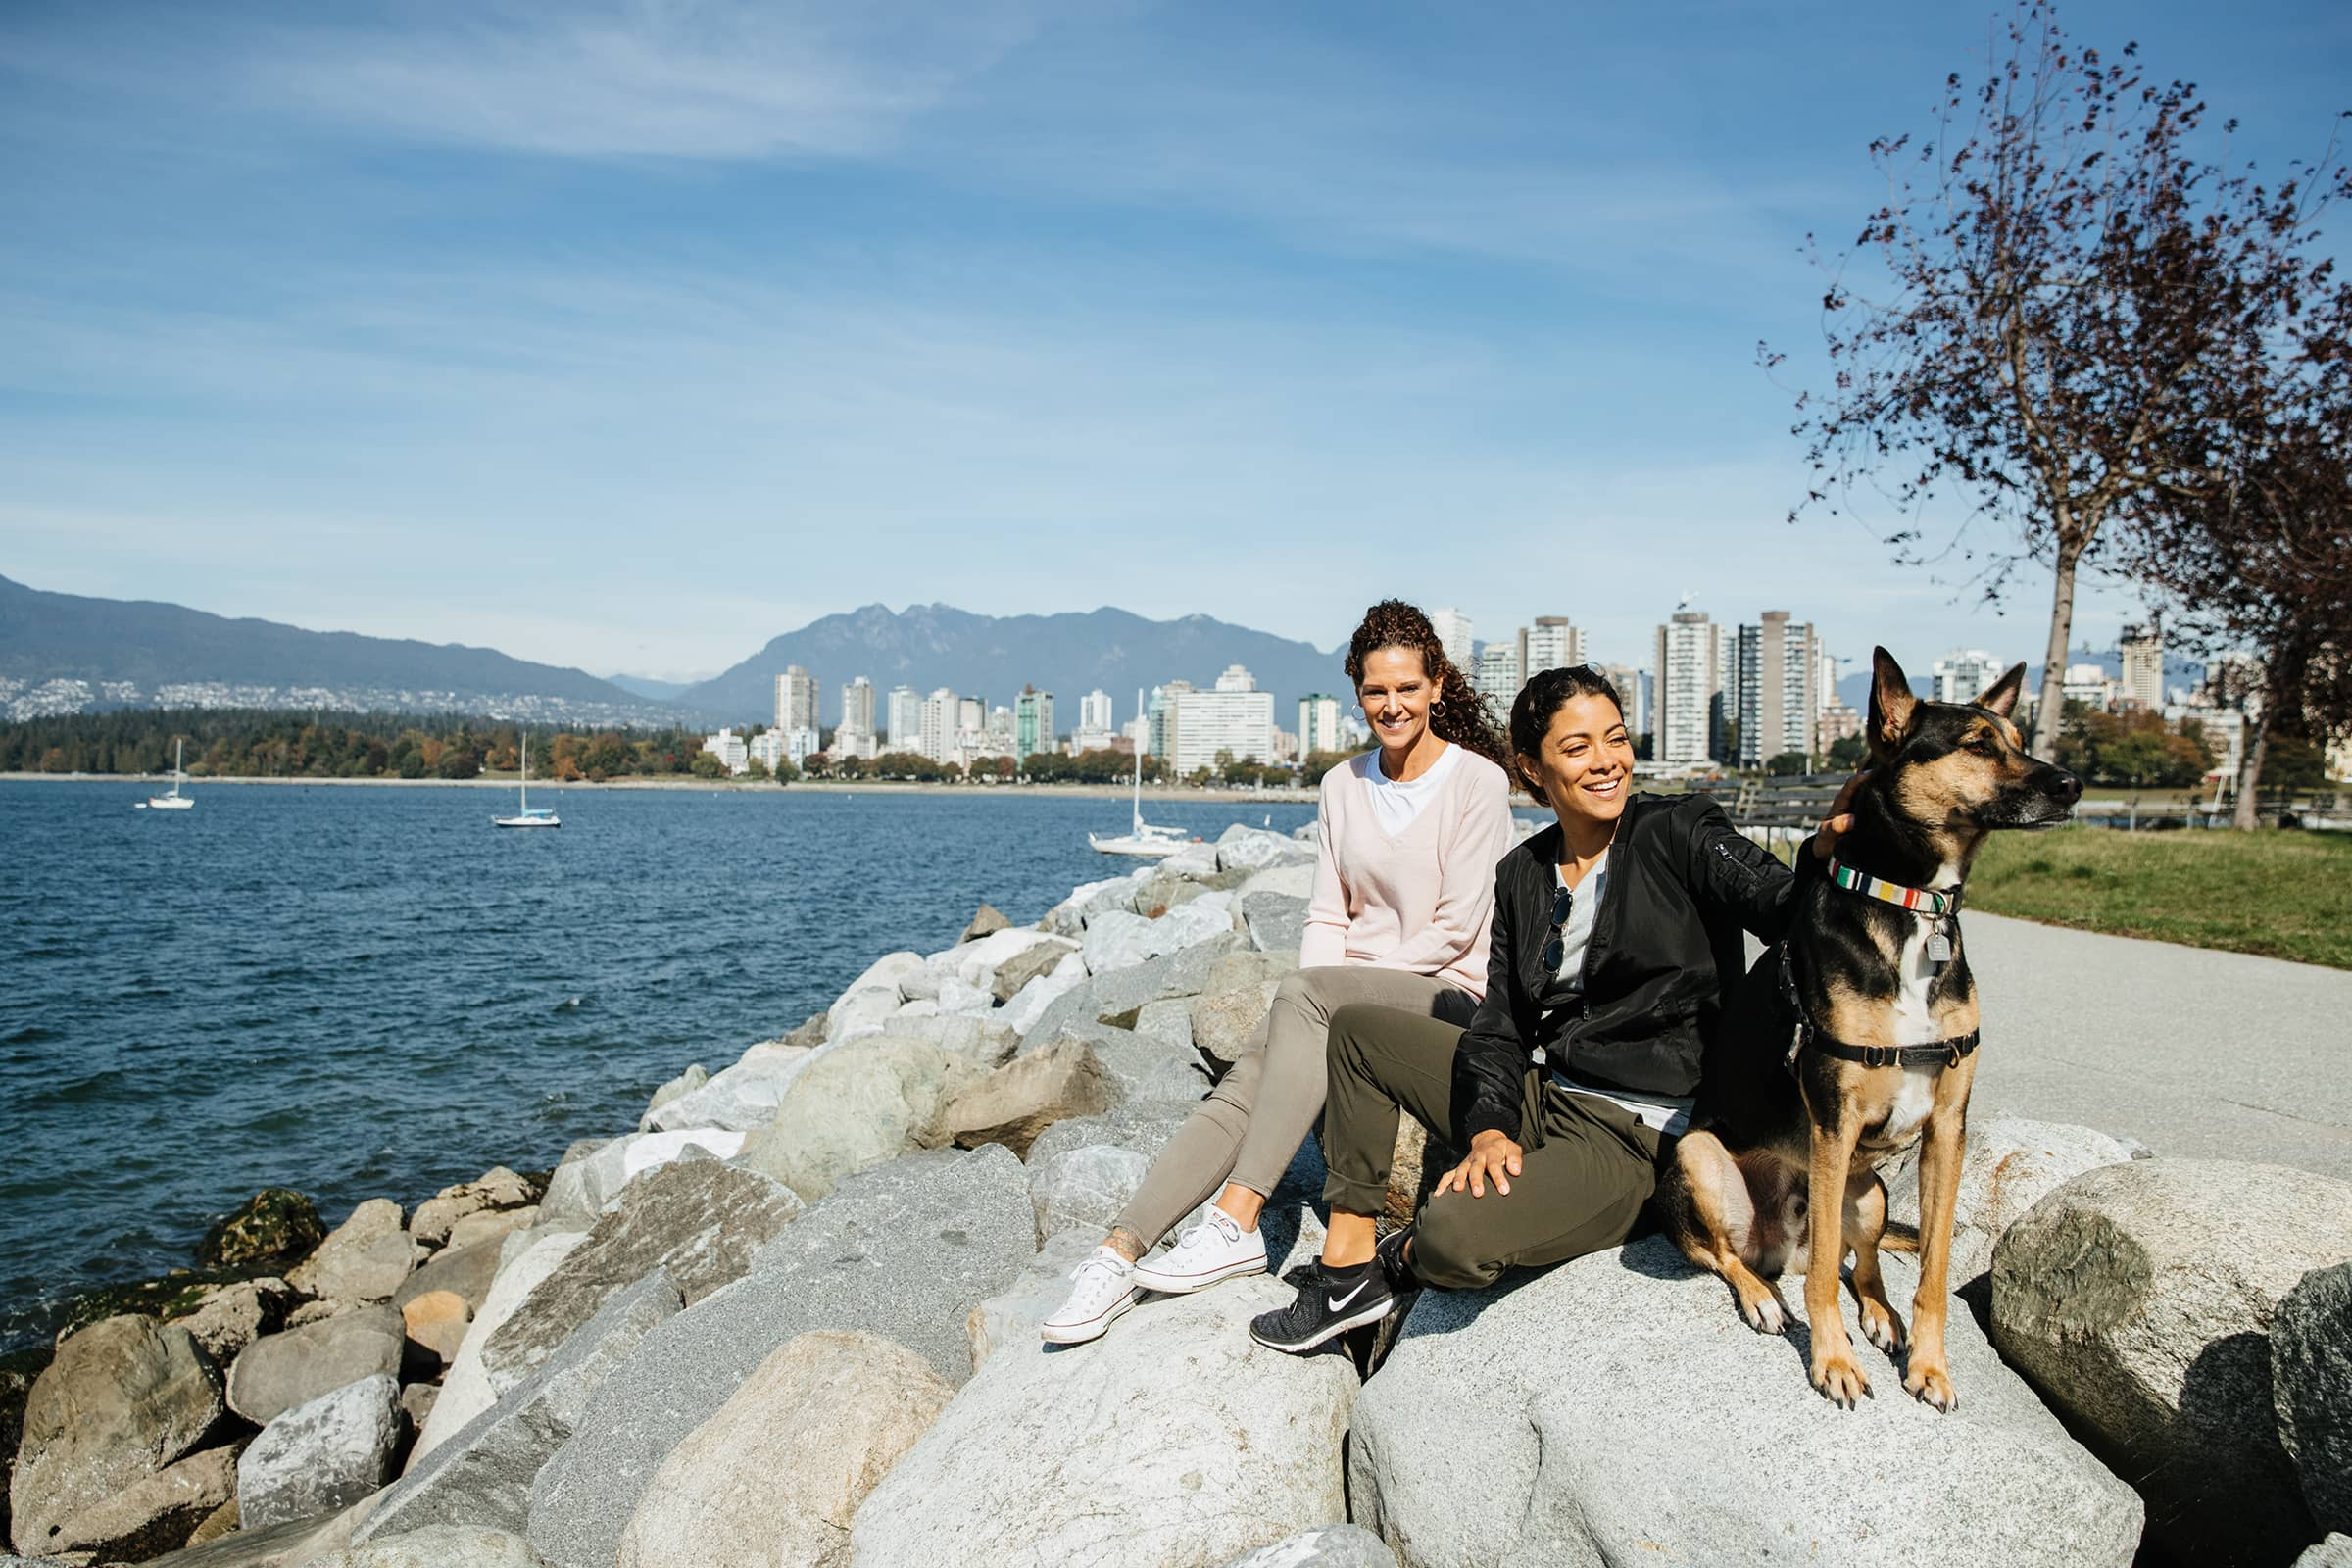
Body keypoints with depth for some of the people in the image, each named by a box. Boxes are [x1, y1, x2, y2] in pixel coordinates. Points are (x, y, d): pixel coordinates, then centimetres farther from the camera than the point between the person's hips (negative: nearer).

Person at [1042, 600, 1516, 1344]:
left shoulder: (1478, 782, -5)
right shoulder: (1342, 786, 12)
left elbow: (1456, 929, -10)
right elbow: (1327, 915, 10)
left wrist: (1323, 992, -12)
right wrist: (1314, 1020, -9)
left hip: (1447, 996, -5)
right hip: (1350, 999, 5)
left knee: (1304, 991, -34)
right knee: (1239, 1091, -22)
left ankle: (1236, 1221, -39)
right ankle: (1120, 1251, -28)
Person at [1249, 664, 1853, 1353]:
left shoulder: (1678, 832, -7)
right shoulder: (1522, 875, 7)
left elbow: (1783, 908, -25)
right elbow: (1501, 1023, 4)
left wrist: (1823, 853, -48)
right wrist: (1489, 1128, -14)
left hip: (1632, 1136, -7)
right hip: (1537, 1096, 7)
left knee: (1452, 1241, -31)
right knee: (1358, 1027, 7)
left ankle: (1407, 1253, 10)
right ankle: (1347, 1270, 7)